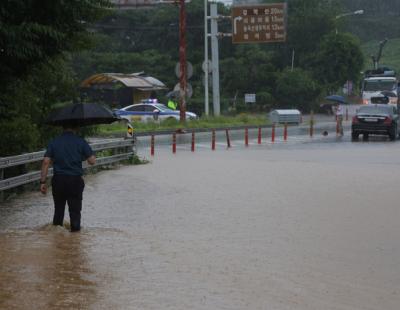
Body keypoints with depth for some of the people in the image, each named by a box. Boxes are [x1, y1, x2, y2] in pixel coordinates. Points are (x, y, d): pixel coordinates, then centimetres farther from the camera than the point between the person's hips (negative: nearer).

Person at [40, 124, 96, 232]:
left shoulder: (54, 142, 3)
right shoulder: (80, 142, -2)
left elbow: (46, 162, -4)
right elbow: (92, 161, -6)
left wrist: (43, 182, -2)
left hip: (58, 180, 2)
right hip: (75, 180, -2)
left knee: (58, 210, 15)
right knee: (75, 211, 5)